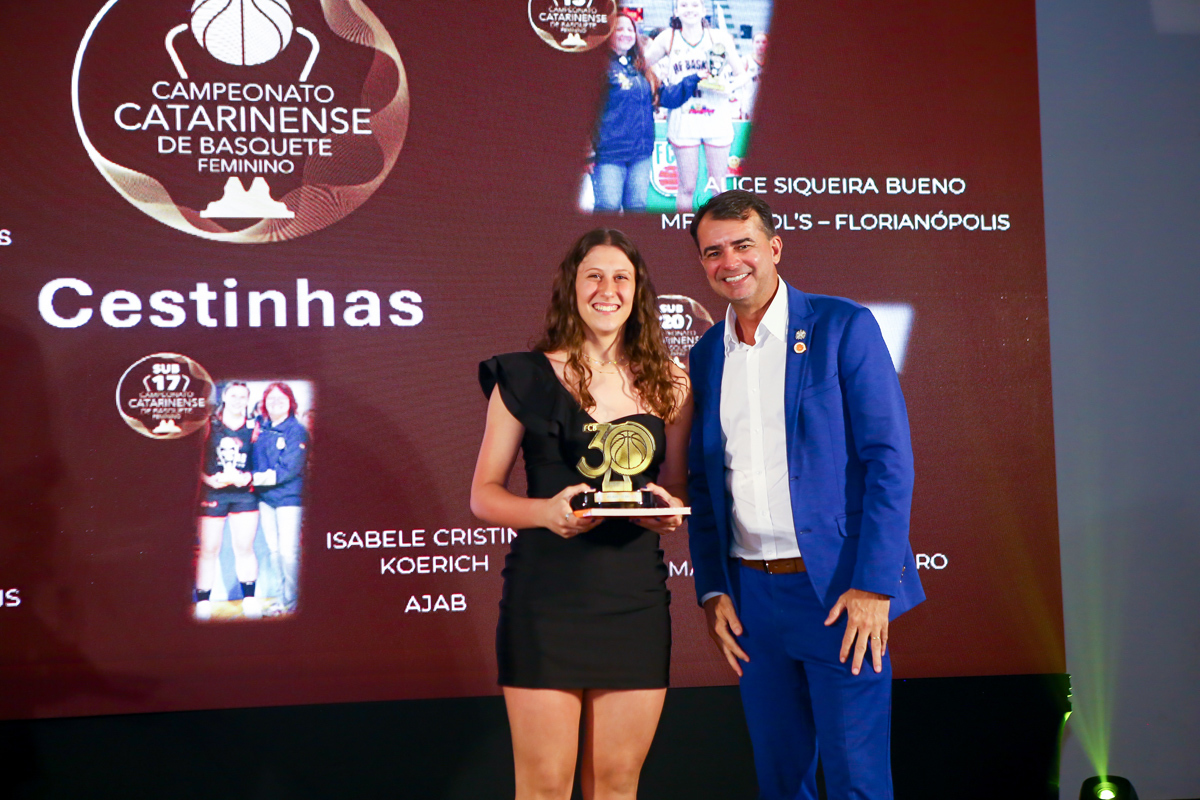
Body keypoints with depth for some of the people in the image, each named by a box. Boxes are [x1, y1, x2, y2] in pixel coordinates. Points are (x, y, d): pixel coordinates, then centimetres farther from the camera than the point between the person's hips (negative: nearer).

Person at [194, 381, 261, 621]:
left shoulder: (253, 428, 8)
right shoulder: (209, 426, 3)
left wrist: (247, 477, -8)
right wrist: (210, 479, -13)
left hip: (244, 493, 2)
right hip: (213, 493, -2)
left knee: (245, 548, 4)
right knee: (208, 550, 0)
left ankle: (249, 600, 13)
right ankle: (203, 604, 6)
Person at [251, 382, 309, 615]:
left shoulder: (297, 431, -9)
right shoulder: (261, 428, 9)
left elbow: (289, 469, -17)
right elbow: (253, 460, 15)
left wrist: (257, 478, -20)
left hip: (288, 497, -6)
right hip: (265, 497, 6)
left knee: (288, 551, -5)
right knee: (274, 550, 11)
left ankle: (292, 603, 4)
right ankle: (282, 599, 20)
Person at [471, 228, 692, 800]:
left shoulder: (669, 386, 9)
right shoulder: (526, 378, 2)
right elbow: (483, 493, 2)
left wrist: (670, 512, -7)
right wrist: (545, 511, -18)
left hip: (636, 598, 3)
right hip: (545, 597, -2)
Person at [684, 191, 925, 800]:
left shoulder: (842, 327, -4)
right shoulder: (705, 357, 11)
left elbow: (889, 457, -9)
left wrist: (873, 585, -16)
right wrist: (711, 591, 5)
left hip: (840, 590, -4)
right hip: (751, 596, 5)